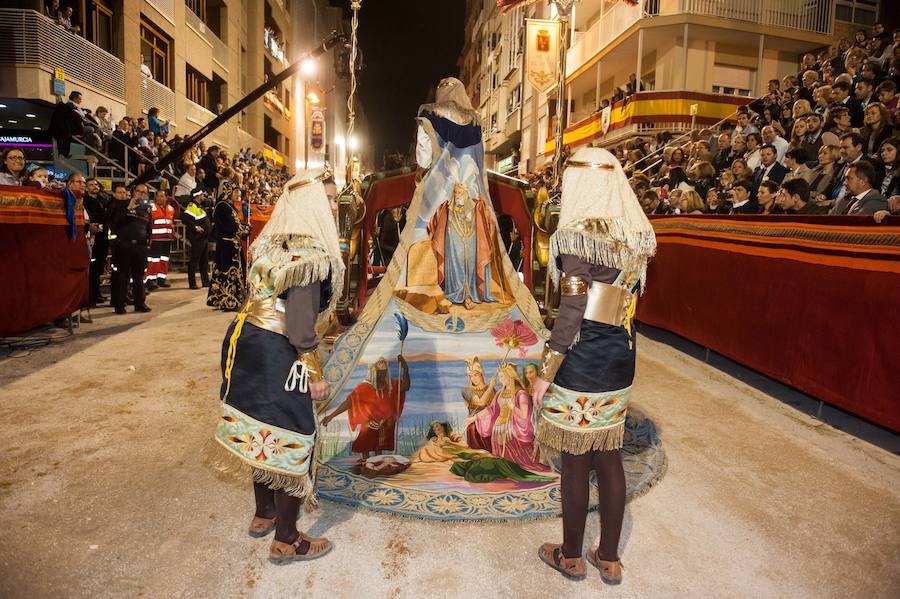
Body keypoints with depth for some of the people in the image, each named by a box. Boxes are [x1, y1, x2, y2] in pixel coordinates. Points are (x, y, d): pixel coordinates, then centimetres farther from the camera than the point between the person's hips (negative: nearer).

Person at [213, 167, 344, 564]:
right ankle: (286, 541, 22)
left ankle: (263, 514, 43)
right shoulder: (309, 254, -18)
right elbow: (301, 322, -21)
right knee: (291, 440, 6)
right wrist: (315, 371, -14)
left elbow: (263, 295, 12)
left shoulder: (268, 243, 6)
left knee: (263, 432, 23)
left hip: (245, 338, 9)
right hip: (278, 352, -8)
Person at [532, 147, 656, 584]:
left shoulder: (579, 234, -16)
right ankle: (610, 560, 33)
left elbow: (571, 313, -17)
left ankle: (571, 557, 30)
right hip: (621, 356, 7)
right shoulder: (636, 234, 6)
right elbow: (628, 298, 10)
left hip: (582, 361, -7)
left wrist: (544, 374, -11)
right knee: (609, 456, 18)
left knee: (574, 461, 10)